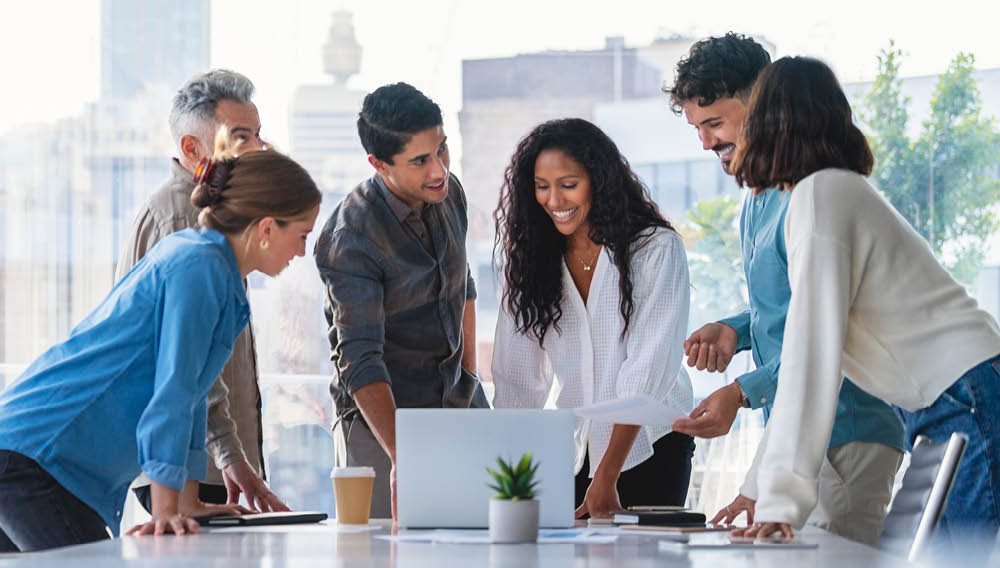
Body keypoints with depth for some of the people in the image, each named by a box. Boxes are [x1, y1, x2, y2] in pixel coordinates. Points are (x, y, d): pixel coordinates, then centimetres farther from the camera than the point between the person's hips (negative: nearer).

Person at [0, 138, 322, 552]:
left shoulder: (194, 256, 16)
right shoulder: (199, 269, -14)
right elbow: (172, 391, -19)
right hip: (37, 454, -10)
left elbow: (187, 390, 20)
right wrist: (165, 512, -21)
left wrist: (187, 504, 22)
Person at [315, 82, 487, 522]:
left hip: (458, 405, 6)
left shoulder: (449, 193, -1)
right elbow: (360, 360, -30)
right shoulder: (349, 240, -24)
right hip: (382, 416, -6)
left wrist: (469, 378, 13)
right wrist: (400, 455, -42)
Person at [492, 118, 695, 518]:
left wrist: (607, 477, -21)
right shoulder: (531, 260, 4)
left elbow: (648, 369, -15)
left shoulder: (656, 249, -9)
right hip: (572, 453, 3)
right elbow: (516, 380, 1)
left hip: (648, 449, -3)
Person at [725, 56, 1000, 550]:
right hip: (944, 416, 9)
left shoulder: (819, 194, -11)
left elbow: (812, 354, -19)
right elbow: (810, 355, 21)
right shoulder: (839, 189, 19)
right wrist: (761, 486, 19)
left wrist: (781, 497, -20)